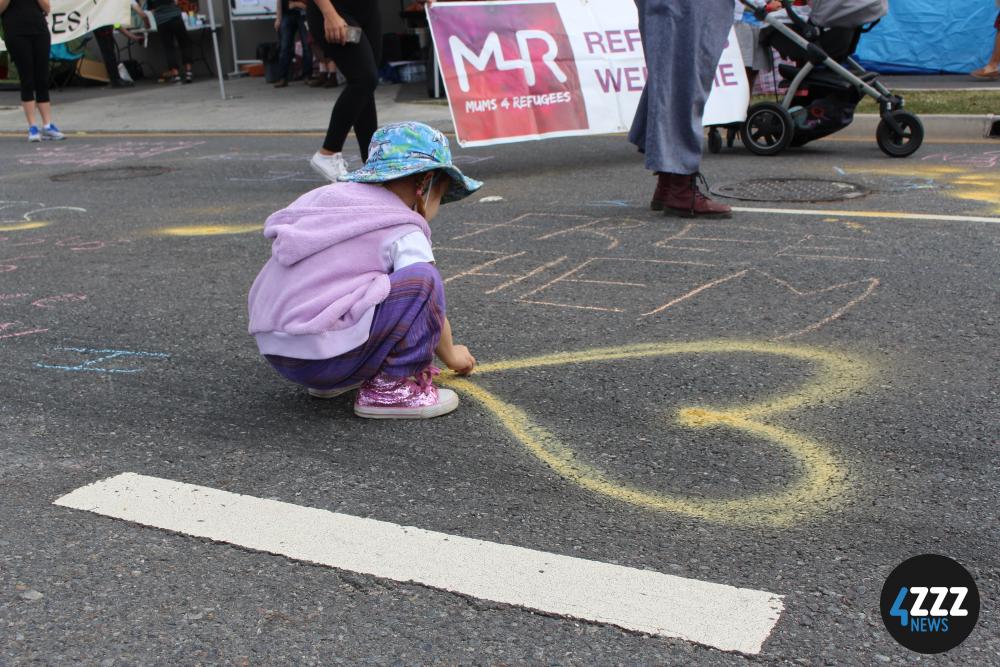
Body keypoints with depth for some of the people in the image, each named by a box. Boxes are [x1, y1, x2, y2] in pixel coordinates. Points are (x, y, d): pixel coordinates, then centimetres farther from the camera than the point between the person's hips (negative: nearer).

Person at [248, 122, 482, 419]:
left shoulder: (328, 195, 16)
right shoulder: (404, 231, -5)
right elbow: (429, 305, -1)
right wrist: (452, 356, 21)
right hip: (326, 355, -9)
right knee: (423, 280, -9)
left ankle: (328, 381, 20)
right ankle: (390, 388, -6)